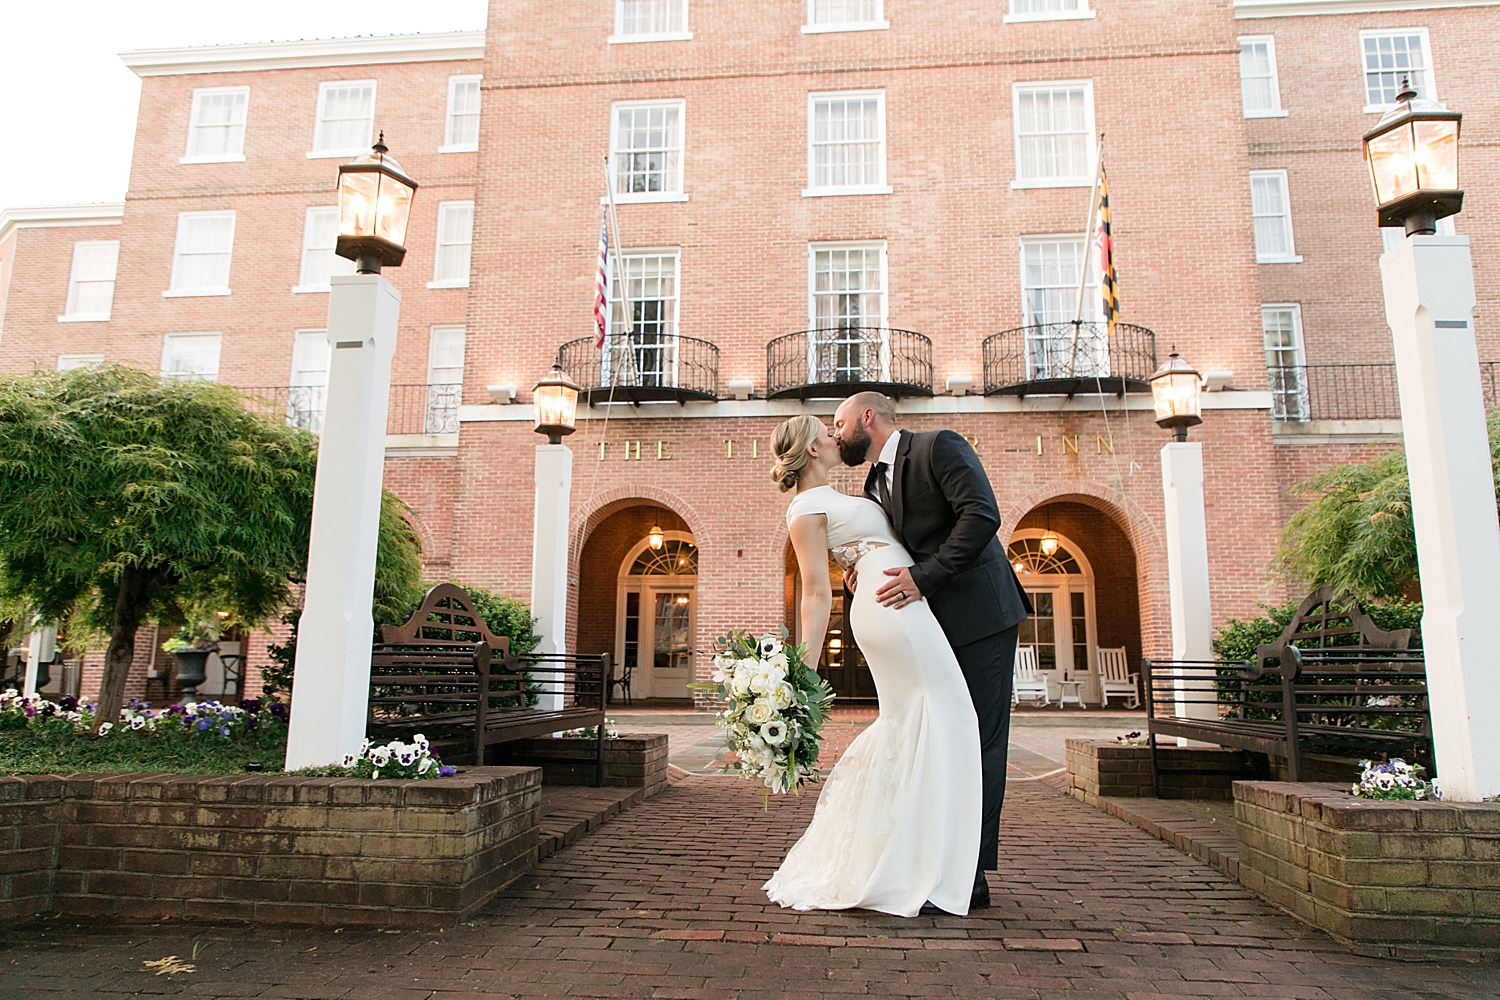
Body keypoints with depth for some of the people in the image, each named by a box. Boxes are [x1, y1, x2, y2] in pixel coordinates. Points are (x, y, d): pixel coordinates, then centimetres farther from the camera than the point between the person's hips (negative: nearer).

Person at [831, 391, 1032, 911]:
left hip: (980, 616, -8)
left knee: (976, 742, -5)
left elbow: (982, 515, -20)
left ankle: (970, 874, 1)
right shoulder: (875, 483, 16)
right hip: (934, 624, 9)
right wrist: (866, 575, -3)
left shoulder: (940, 447, -8)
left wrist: (923, 577, -24)